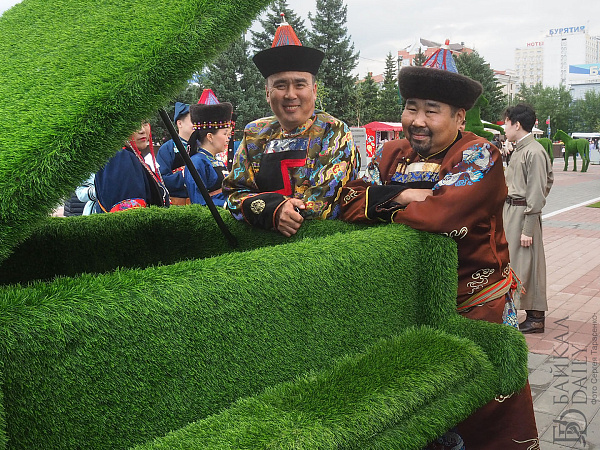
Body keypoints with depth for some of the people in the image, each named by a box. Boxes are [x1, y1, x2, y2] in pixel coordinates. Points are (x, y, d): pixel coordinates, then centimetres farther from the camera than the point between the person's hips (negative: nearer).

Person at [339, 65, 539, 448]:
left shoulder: (479, 156, -14)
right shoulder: (391, 154, 4)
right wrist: (401, 195, -22)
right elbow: (349, 203, -7)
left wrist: (380, 203, -13)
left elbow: (439, 214, -29)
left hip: (477, 304, -4)